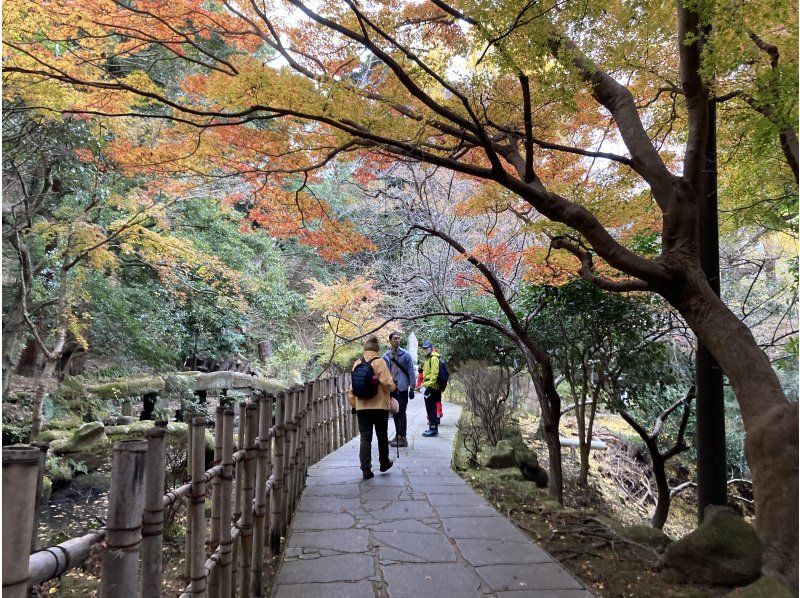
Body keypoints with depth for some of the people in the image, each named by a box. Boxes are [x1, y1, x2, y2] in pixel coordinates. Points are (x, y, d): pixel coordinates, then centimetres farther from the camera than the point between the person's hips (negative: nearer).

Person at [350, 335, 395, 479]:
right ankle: (384, 463, 30)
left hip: (362, 406, 2)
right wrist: (392, 388, 7)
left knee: (365, 438, 5)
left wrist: (353, 403, 15)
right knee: (382, 436, 15)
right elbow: (387, 383, -15)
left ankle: (366, 469, 1)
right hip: (380, 405, -2)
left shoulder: (357, 363, 4)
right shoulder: (379, 362, -8)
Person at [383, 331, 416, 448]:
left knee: (401, 412, -3)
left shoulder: (405, 355, -4)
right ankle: (397, 435, 22)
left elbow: (411, 371, -4)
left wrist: (411, 388, -8)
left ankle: (402, 438, 3)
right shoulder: (386, 356, 5)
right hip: (391, 388, 4)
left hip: (402, 388, -4)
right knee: (394, 412, 11)